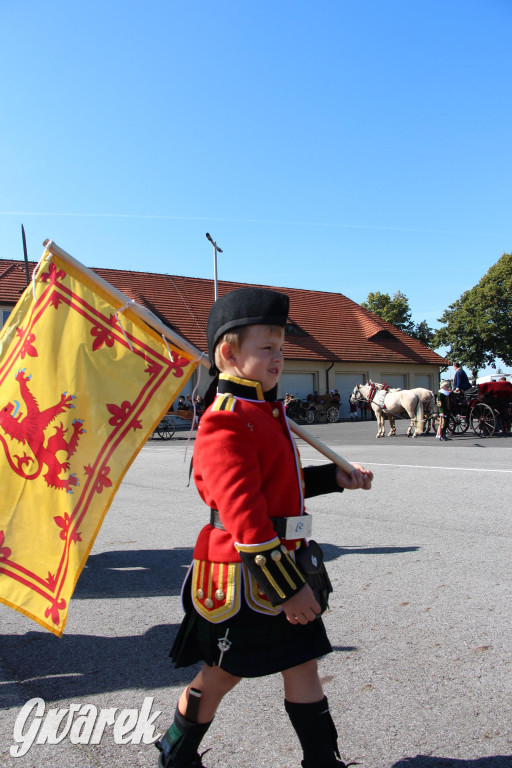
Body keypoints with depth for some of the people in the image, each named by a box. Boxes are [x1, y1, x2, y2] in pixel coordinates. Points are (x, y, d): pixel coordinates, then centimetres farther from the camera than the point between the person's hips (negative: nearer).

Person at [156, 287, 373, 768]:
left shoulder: (266, 412, 10)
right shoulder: (226, 423, -21)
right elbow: (245, 515, -26)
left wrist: (336, 477, 11)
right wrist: (286, 588, -23)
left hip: (284, 564, 8)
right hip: (244, 576, -8)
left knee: (302, 666, 15)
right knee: (220, 676, 12)